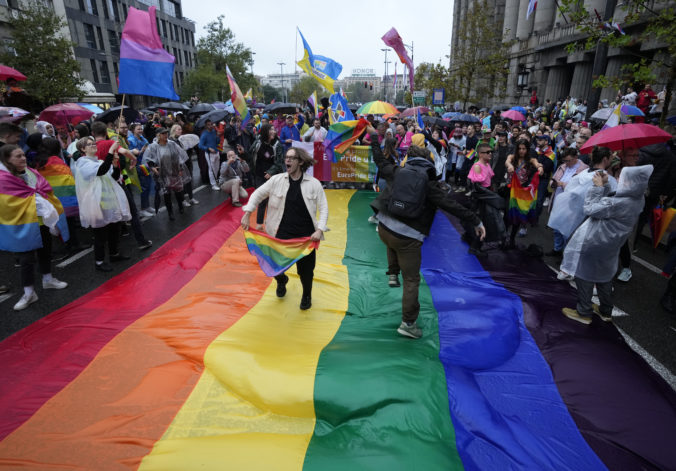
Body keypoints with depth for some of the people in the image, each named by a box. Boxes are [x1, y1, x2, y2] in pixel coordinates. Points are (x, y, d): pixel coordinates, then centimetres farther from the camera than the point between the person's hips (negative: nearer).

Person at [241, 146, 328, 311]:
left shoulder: (313, 183, -5)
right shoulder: (277, 180, -1)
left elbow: (323, 208, -4)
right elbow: (258, 194, 7)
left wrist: (319, 230, -15)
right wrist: (247, 214, -2)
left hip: (306, 235, -1)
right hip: (282, 233, 1)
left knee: (306, 270, 8)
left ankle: (307, 295, 41)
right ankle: (281, 281, 50)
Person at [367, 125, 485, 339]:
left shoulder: (396, 171, 6)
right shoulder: (429, 183, -4)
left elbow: (379, 159, 22)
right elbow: (452, 206, -9)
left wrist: (373, 136, 38)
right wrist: (476, 222, -3)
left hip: (384, 228, 5)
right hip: (408, 238, -4)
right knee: (411, 280, 6)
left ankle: (392, 274, 31)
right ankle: (408, 323, 10)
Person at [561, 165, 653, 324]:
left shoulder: (620, 203, -31)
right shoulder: (637, 199, -4)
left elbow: (590, 209, -21)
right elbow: (606, 203, 6)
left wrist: (597, 187, -13)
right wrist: (605, 185, -3)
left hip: (592, 245, -9)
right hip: (608, 247, 9)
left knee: (584, 277, 8)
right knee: (604, 278, 23)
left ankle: (584, 313, 20)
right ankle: (606, 311, 39)